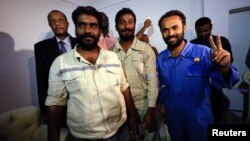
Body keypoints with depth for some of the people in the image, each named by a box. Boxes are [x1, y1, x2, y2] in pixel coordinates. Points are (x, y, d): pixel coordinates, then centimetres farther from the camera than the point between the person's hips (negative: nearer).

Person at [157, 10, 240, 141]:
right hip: (172, 117, 3)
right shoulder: (160, 58, -7)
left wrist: (223, 68, -40)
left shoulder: (203, 53, -18)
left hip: (199, 118, -2)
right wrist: (161, 105, 11)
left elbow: (224, 82, -21)